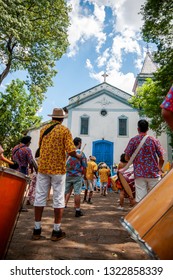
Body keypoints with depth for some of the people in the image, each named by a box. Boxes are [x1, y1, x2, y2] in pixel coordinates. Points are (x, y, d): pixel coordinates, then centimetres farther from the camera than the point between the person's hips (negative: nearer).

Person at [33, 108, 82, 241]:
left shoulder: (43, 129, 9)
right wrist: (78, 156, 7)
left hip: (43, 167, 4)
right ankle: (56, 231, 12)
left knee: (40, 197, 9)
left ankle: (37, 229, 17)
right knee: (58, 199, 5)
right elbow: (71, 151, -13)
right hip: (58, 169, -4)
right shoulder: (64, 130, -6)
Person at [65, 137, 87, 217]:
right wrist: (85, 176, 9)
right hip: (77, 176, -3)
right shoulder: (81, 153, -7)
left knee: (65, 192, 10)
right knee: (77, 193, 2)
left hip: (67, 175, 3)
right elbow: (84, 166, -5)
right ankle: (78, 210, 9)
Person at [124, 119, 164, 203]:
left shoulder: (133, 140, -1)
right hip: (153, 173, 0)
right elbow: (161, 159, 1)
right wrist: (159, 169, 18)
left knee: (140, 199, 3)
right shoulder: (154, 140, 0)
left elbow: (127, 158, 0)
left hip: (139, 174, 0)